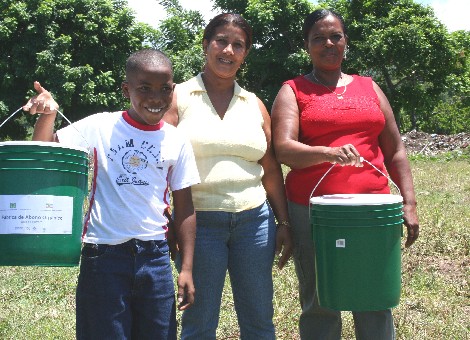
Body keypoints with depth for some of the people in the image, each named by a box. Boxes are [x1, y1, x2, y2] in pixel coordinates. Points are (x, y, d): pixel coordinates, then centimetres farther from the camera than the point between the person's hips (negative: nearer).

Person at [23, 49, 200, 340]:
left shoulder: (176, 141, 3)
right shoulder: (99, 127, -2)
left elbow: (184, 208, 6)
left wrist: (187, 269, 3)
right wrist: (48, 114, -20)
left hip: (155, 255, 2)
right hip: (103, 253, -2)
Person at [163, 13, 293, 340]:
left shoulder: (254, 104, 12)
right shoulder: (178, 97, 2)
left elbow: (271, 169, 14)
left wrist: (284, 223, 9)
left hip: (254, 220, 3)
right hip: (199, 223, -3)